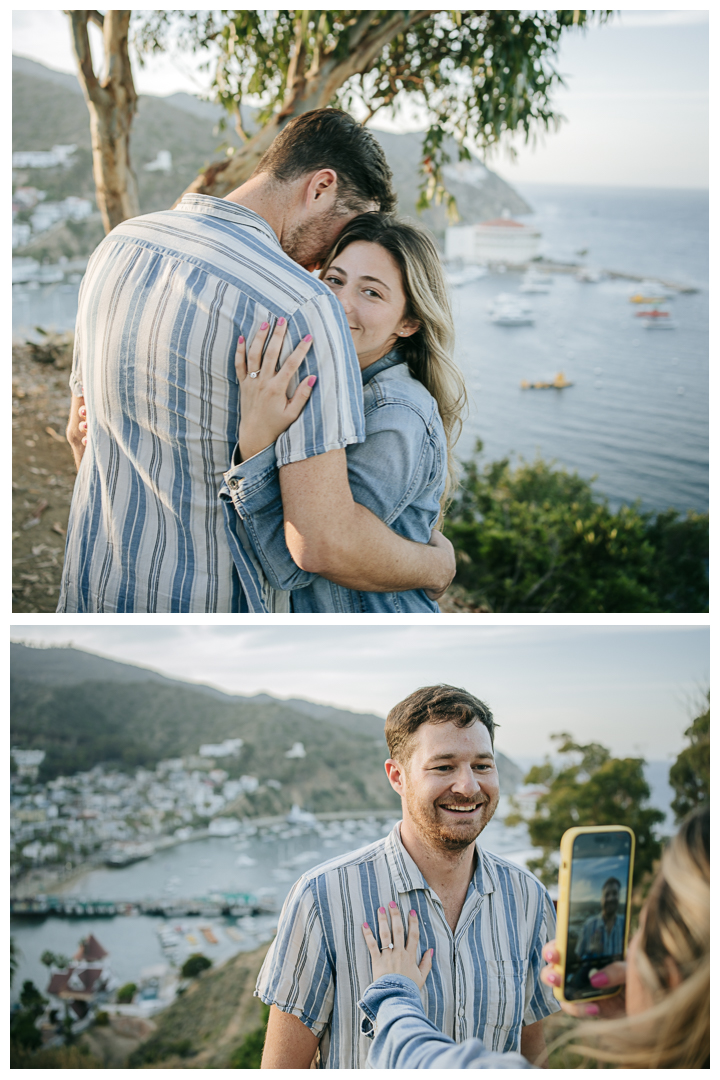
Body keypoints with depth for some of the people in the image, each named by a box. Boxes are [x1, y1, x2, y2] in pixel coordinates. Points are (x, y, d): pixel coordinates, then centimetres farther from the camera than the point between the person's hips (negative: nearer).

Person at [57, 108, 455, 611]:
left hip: (92, 589, 7)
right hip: (211, 607, -7)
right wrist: (437, 566, -8)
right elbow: (324, 542, -28)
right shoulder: (300, 309, -23)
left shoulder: (119, 246, 2)